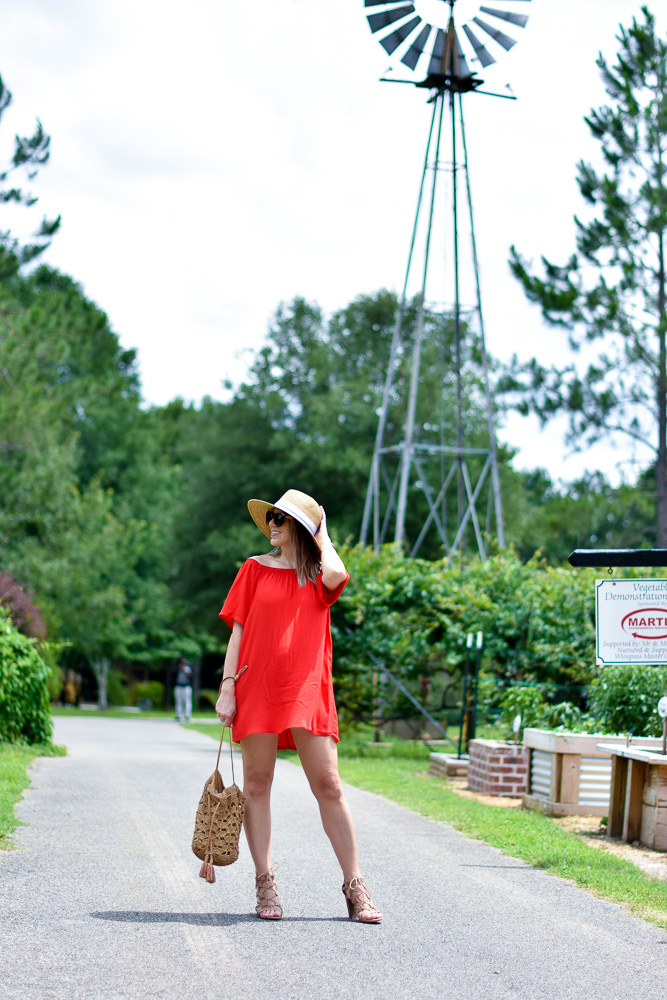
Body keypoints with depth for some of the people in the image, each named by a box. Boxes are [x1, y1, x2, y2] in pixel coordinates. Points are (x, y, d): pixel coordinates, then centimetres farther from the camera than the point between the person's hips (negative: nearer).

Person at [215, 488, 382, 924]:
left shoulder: (319, 576, 10)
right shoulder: (256, 569, 12)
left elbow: (336, 574, -16)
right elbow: (238, 630, 9)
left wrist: (323, 536, 2)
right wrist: (228, 687, -1)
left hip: (307, 691, -1)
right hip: (257, 688, 1)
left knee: (328, 785, -4)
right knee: (257, 784, 1)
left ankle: (355, 887, 1)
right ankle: (265, 884, 9)